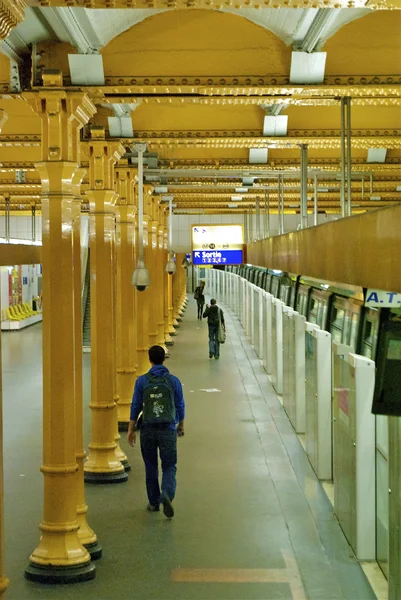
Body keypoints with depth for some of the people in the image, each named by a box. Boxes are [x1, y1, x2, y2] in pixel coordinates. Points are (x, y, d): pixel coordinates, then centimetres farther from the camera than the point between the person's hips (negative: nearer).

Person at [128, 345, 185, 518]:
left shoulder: (142, 381, -2)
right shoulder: (173, 381, -1)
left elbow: (135, 407, 0)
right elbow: (180, 406, 7)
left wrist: (131, 430, 8)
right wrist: (181, 426, 22)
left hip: (148, 430, 1)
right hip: (168, 429, -1)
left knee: (151, 467, 14)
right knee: (169, 466, 3)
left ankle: (154, 502, 20)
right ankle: (167, 494, -21)